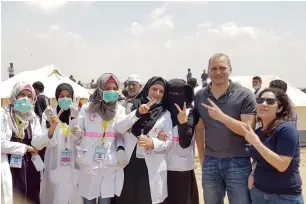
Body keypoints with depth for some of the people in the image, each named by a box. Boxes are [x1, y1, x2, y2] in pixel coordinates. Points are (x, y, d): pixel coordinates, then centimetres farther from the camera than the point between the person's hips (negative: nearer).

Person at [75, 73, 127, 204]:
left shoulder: (120, 110, 10)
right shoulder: (87, 108, 3)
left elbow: (121, 134, 11)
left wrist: (121, 149, -7)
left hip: (110, 164, 2)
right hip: (89, 163, -1)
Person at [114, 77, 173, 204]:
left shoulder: (165, 114, 6)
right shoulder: (132, 107, 7)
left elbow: (169, 141, 0)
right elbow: (119, 129, -6)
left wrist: (153, 143, -19)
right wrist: (137, 113, -16)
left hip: (152, 168, -1)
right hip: (129, 164, 1)